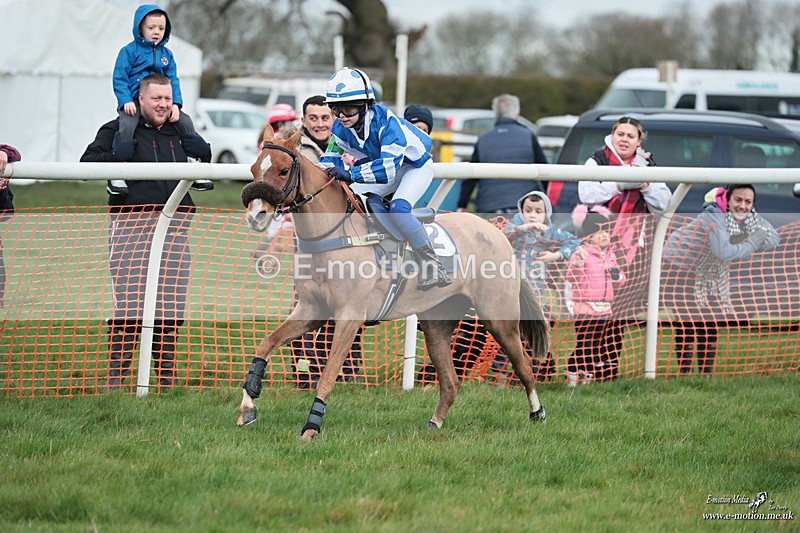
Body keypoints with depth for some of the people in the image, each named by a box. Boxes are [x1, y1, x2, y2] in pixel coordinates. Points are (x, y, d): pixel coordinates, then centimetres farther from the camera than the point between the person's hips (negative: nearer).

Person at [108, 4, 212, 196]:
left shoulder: (166, 54, 14)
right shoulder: (129, 51, -1)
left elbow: (173, 80, 11)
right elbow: (119, 79, -5)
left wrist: (175, 104, -5)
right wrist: (126, 101, -19)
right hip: (133, 103, -5)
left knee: (186, 121, -4)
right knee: (127, 125, -33)